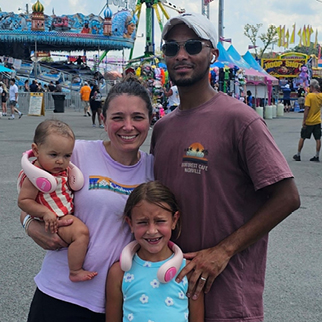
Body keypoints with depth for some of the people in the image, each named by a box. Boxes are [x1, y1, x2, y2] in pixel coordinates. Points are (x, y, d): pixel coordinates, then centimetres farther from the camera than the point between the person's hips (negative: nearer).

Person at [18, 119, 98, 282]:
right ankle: (75, 272, -16)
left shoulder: (64, 169, 6)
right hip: (54, 220, -10)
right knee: (81, 232, -28)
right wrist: (45, 212, -27)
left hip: (69, 214, 10)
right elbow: (23, 201, -19)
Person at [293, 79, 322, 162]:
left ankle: (298, 155, 16)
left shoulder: (309, 96, -16)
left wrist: (304, 121, -15)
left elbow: (307, 109, -19)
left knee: (302, 138, 8)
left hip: (308, 122, -4)